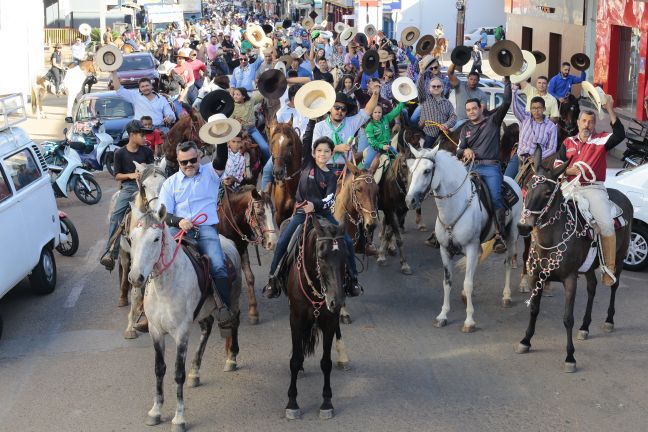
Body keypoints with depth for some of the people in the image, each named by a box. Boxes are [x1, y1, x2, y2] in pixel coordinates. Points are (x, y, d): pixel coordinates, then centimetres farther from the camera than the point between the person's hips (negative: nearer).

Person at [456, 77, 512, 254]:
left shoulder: (493, 120, 11)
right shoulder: (466, 129, 21)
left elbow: (506, 103, 1)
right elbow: (459, 151, 16)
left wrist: (507, 81, -3)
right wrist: (465, 151, -8)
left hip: (491, 167, -4)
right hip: (471, 166, 4)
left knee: (496, 198, -19)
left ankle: (499, 236, -16)